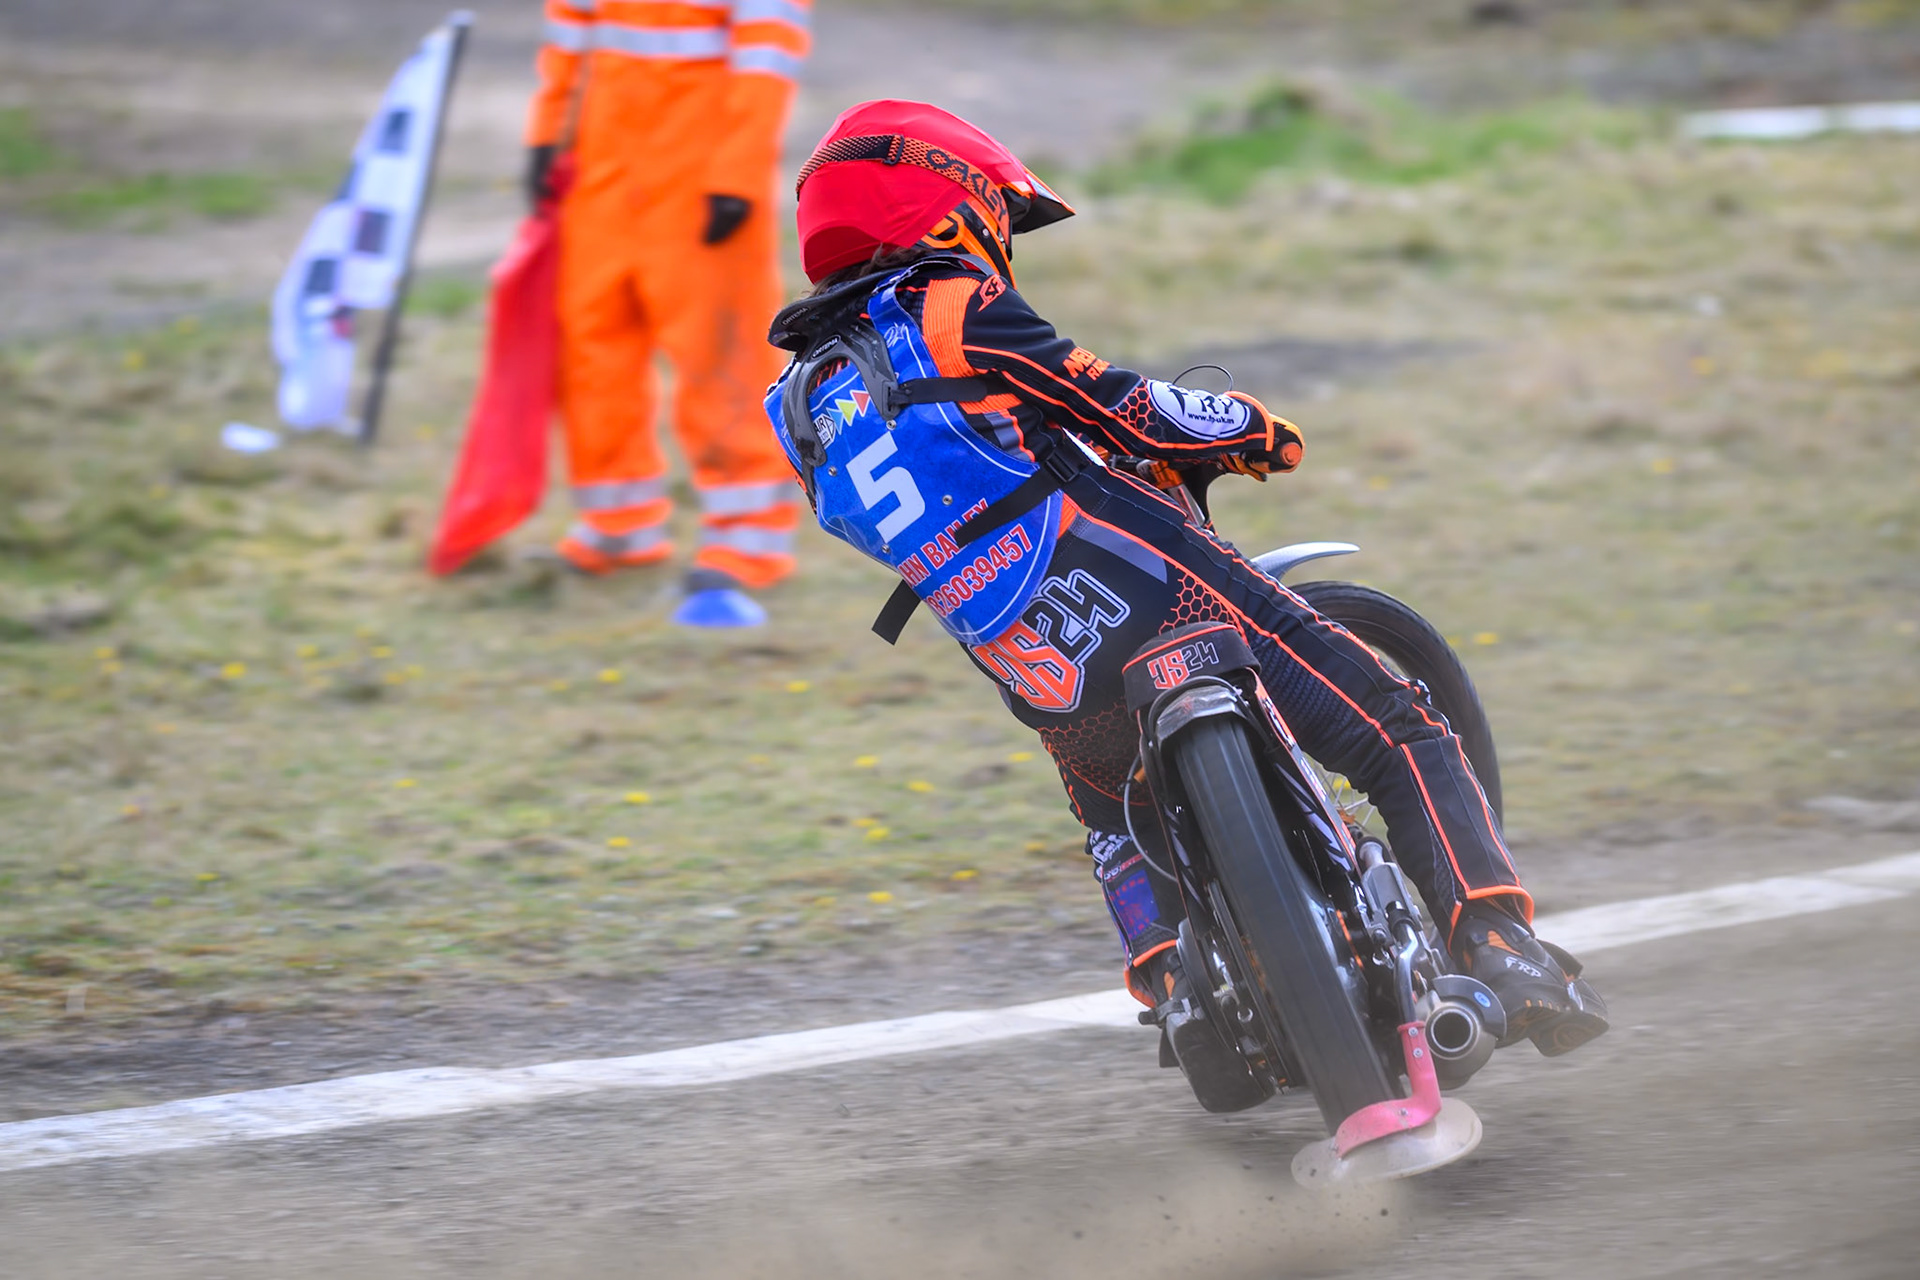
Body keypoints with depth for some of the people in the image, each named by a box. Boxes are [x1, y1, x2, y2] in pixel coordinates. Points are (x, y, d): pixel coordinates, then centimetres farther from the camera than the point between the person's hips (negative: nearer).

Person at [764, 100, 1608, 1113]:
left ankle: (1174, 984, 17)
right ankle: (1503, 951, -11)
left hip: (1043, 685, 6)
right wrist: (1245, 426, 14)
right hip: (1150, 600, -6)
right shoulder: (951, 311, -3)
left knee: (1110, 811, 37)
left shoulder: (801, 403, 15)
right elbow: (1117, 407, -4)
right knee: (1399, 736, 3)